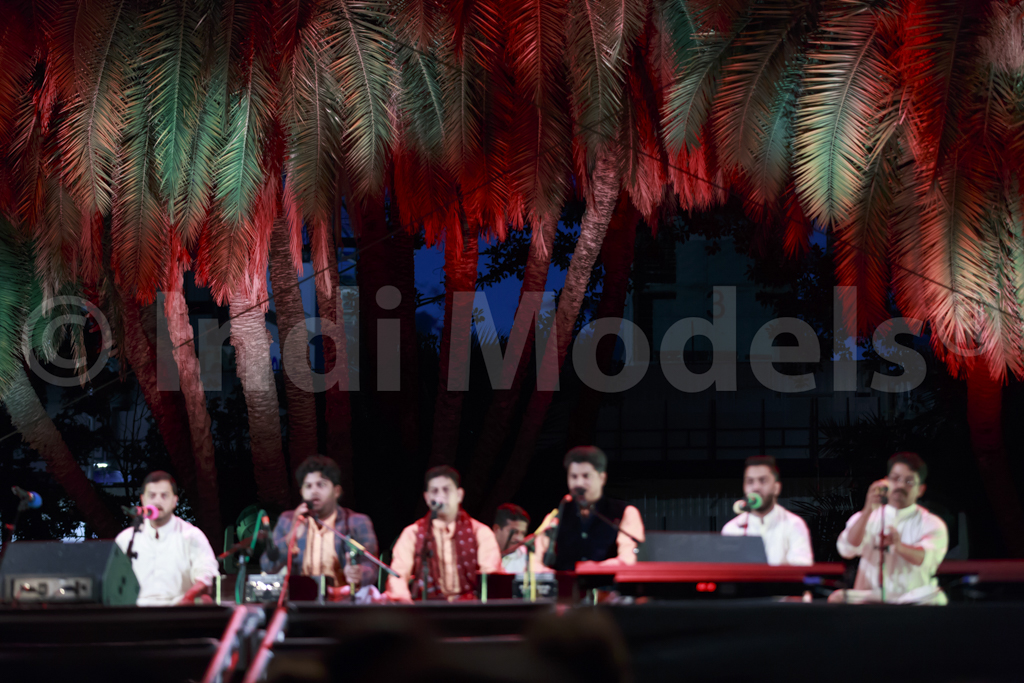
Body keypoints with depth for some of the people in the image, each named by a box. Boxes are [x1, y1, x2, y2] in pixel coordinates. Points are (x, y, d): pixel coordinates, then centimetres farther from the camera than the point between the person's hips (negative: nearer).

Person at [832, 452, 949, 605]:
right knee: (836, 599, -28)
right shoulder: (864, 518, 13)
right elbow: (847, 549, -7)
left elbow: (926, 559, -14)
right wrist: (868, 510, -20)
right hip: (871, 598, 2)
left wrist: (900, 547, -37)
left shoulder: (931, 524, 7)